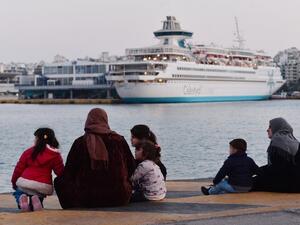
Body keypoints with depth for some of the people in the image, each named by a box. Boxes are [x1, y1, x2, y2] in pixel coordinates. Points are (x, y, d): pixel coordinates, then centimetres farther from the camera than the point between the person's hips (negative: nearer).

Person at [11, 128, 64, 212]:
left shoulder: (29, 152, 4)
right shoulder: (55, 155, 3)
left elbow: (19, 168, 6)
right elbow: (60, 172, -3)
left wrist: (14, 182, 21)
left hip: (24, 183, 0)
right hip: (43, 188, 0)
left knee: (18, 192, 32)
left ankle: (21, 199, -7)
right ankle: (36, 200, -10)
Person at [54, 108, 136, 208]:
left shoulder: (80, 143, -5)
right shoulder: (119, 140, -2)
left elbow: (69, 173, 1)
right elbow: (132, 168, 6)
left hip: (88, 201, -2)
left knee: (59, 181, 23)